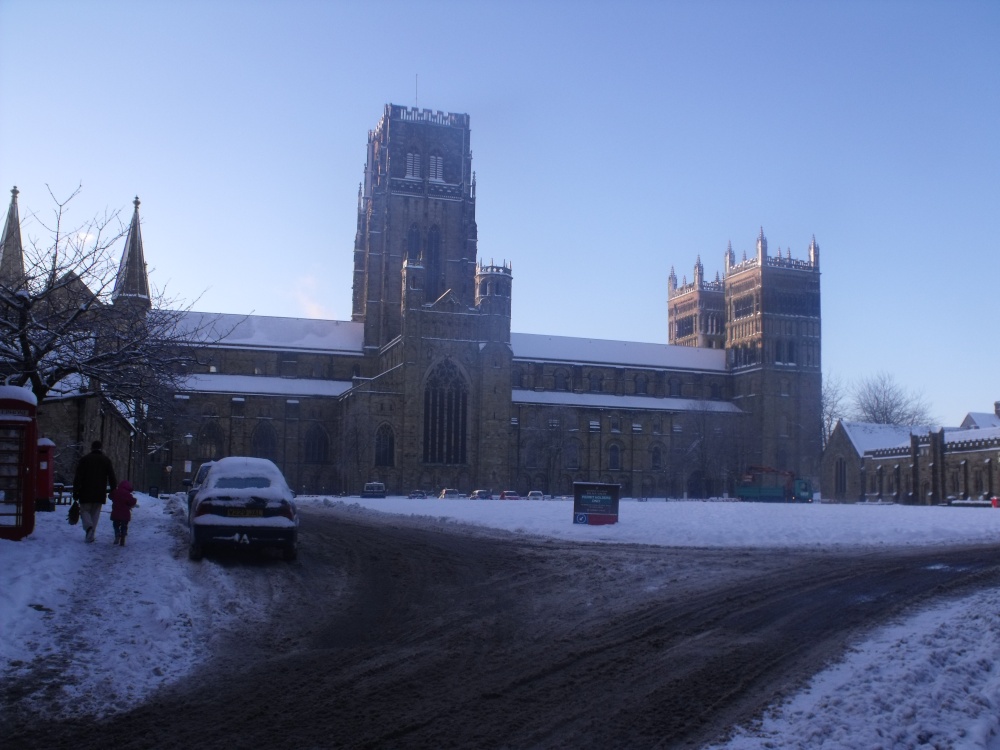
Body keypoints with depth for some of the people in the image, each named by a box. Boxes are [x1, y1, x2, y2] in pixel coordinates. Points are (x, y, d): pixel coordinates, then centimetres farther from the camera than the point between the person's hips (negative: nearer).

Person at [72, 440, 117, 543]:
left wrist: (75, 492, 0)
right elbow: (112, 478, 4)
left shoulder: (84, 459, 0)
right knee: (95, 513, 10)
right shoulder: (106, 460, 7)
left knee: (84, 510, 8)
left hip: (86, 492, -2)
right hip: (100, 494, 2)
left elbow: (78, 477, -2)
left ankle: (89, 526, -21)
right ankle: (91, 535, 6)